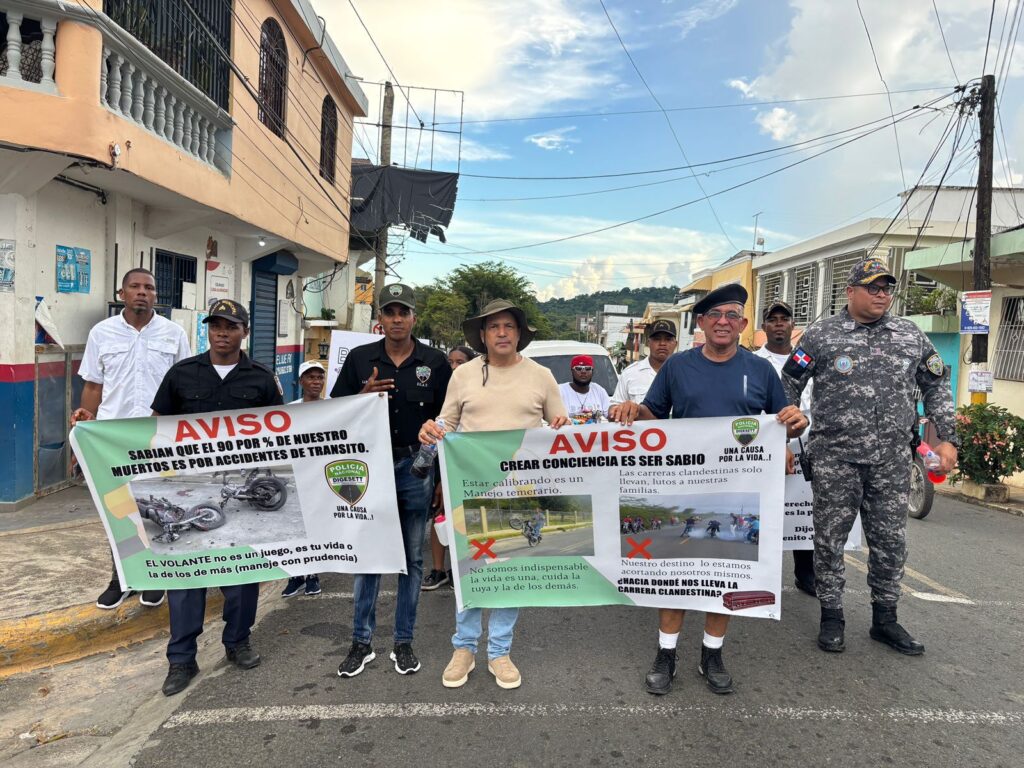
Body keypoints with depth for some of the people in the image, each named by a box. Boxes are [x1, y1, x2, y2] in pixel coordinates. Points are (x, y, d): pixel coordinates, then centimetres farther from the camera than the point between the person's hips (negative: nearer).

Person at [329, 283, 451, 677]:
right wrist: (364, 396, -15)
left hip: (416, 465, 0)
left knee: (412, 557, 8)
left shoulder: (436, 362, 2)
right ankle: (362, 642, 19)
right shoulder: (359, 358, 4)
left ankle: (404, 642, 22)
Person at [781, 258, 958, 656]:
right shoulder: (821, 335, -2)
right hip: (835, 459, -3)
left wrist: (947, 438, 8)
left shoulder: (910, 335, 8)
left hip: (892, 461, 3)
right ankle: (832, 617, 20)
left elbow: (937, 385, 15)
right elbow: (788, 385, 1)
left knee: (891, 541, 10)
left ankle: (885, 619, 27)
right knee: (830, 539, 5)